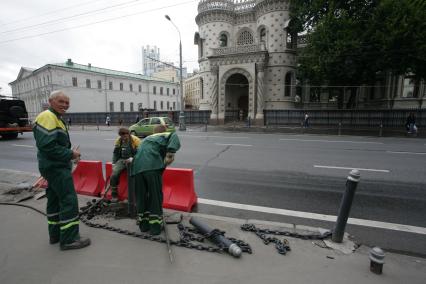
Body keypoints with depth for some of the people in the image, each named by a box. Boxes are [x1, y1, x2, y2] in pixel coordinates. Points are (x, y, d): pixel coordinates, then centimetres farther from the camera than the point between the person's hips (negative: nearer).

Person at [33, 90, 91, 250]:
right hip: (56, 168, -11)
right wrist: (70, 154, -17)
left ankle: (55, 234, 28)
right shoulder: (48, 117, -15)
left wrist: (70, 153, 6)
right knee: (69, 201, -7)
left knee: (55, 200, 16)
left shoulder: (55, 118, 17)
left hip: (54, 166, 11)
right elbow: (47, 145, -25)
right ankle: (69, 239, 1)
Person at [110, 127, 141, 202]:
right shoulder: (118, 141, 5)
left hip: (132, 161, -4)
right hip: (121, 160, 4)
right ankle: (114, 195, -1)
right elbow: (115, 153, 16)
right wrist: (114, 163, 6)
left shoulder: (136, 140, -10)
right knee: (114, 174, -18)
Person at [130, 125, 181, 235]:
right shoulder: (165, 136, 17)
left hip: (137, 168, 6)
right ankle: (155, 226, 10)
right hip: (152, 167, -5)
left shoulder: (146, 139, 34)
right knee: (155, 196, 5)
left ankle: (143, 224, 25)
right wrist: (170, 153, -15)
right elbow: (174, 136, -6)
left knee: (141, 196, 16)